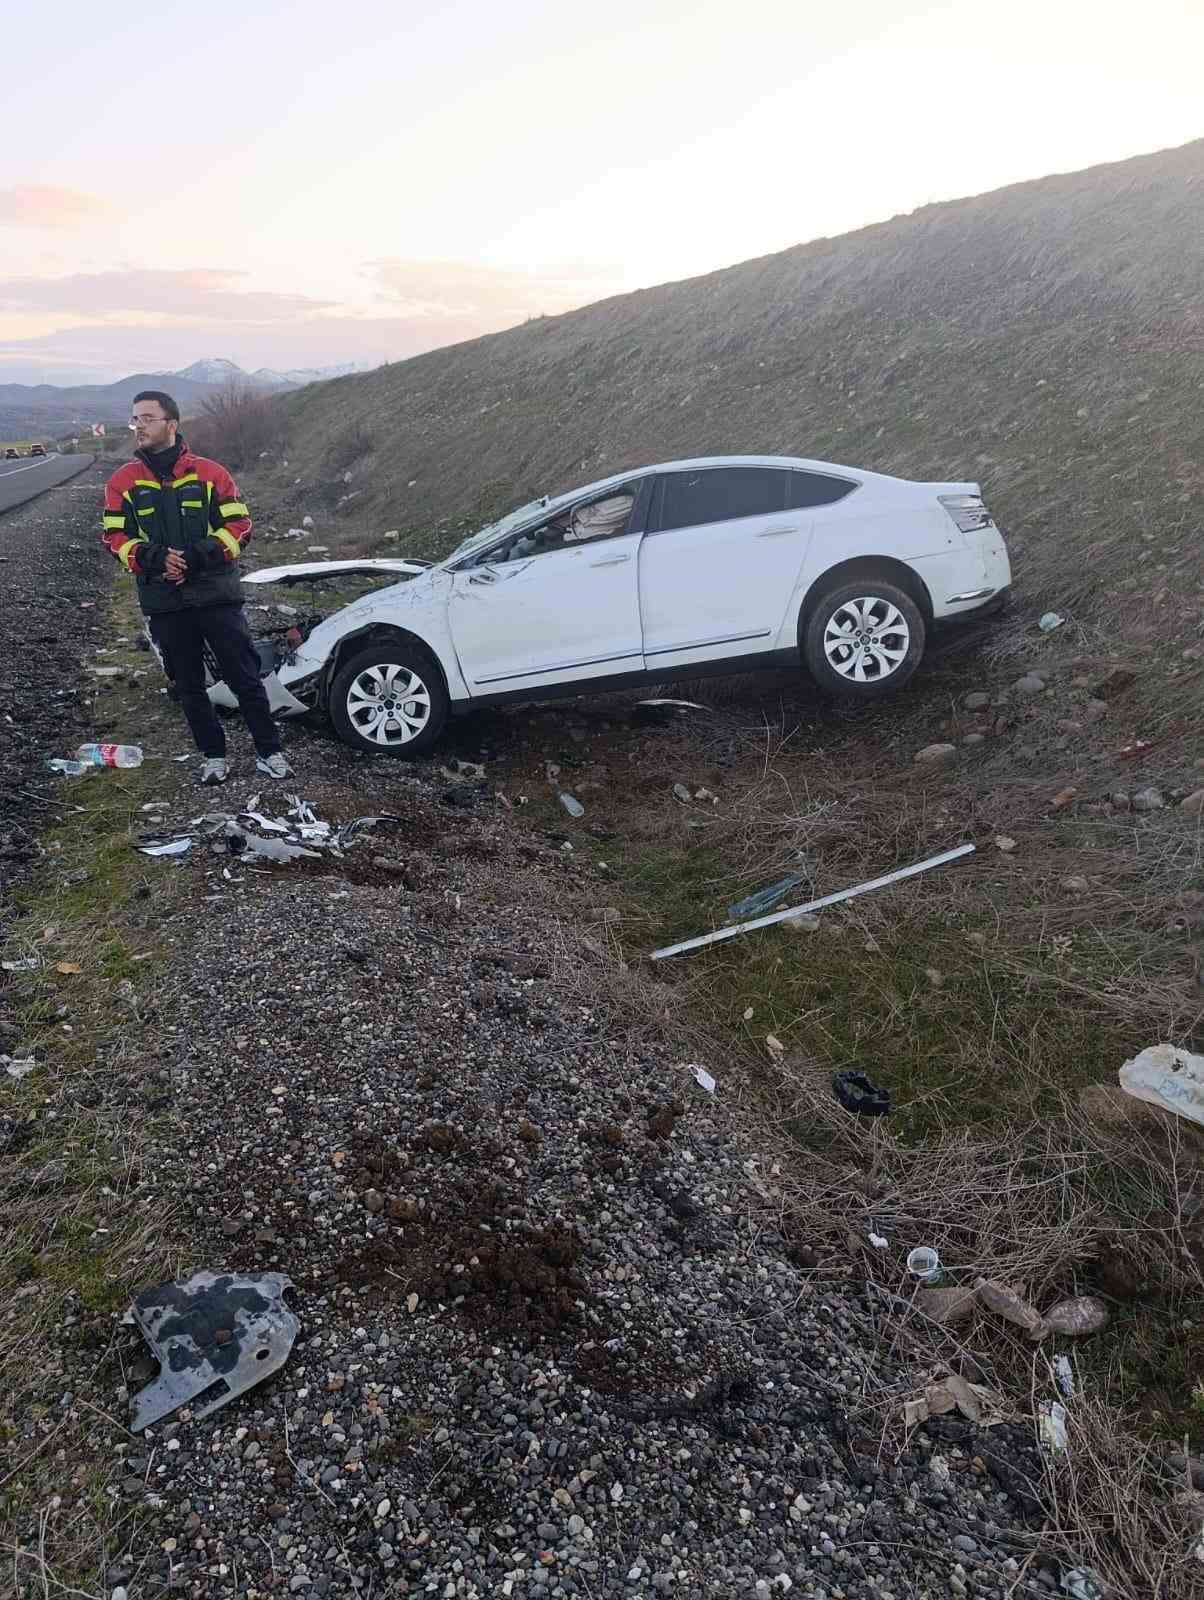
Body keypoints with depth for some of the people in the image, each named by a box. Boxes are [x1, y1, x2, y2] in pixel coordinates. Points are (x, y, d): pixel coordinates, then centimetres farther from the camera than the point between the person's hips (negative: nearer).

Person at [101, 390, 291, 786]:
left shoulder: (209, 472, 0)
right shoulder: (124, 480, 5)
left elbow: (240, 525, -3)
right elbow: (115, 537, 3)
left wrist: (198, 556, -17)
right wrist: (153, 558, -17)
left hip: (217, 596, -2)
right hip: (164, 604, 2)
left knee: (244, 677, 1)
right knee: (189, 685, 10)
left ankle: (269, 751, 11)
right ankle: (212, 755, 23)